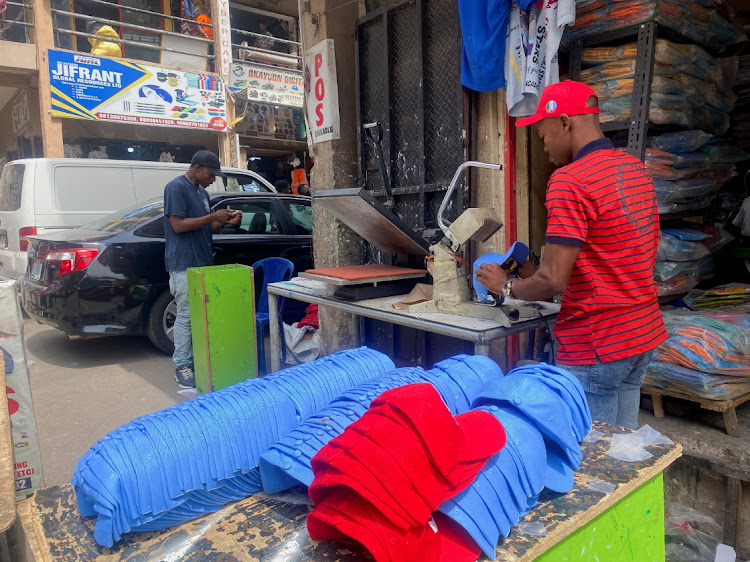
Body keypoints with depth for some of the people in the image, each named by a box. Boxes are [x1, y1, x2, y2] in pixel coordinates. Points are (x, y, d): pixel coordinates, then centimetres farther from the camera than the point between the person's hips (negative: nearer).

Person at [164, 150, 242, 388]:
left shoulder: (202, 191, 16)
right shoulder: (176, 187, -10)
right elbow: (178, 225, -18)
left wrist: (225, 221, 3)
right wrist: (213, 216, -18)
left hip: (203, 262, 9)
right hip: (184, 264, -8)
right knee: (186, 315, -4)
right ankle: (182, 366, 5)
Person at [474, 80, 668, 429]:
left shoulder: (569, 181, -19)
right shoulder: (636, 168, 9)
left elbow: (553, 281, -22)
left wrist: (507, 286, -2)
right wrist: (534, 275, 12)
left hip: (597, 346, -9)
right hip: (645, 333, 9)